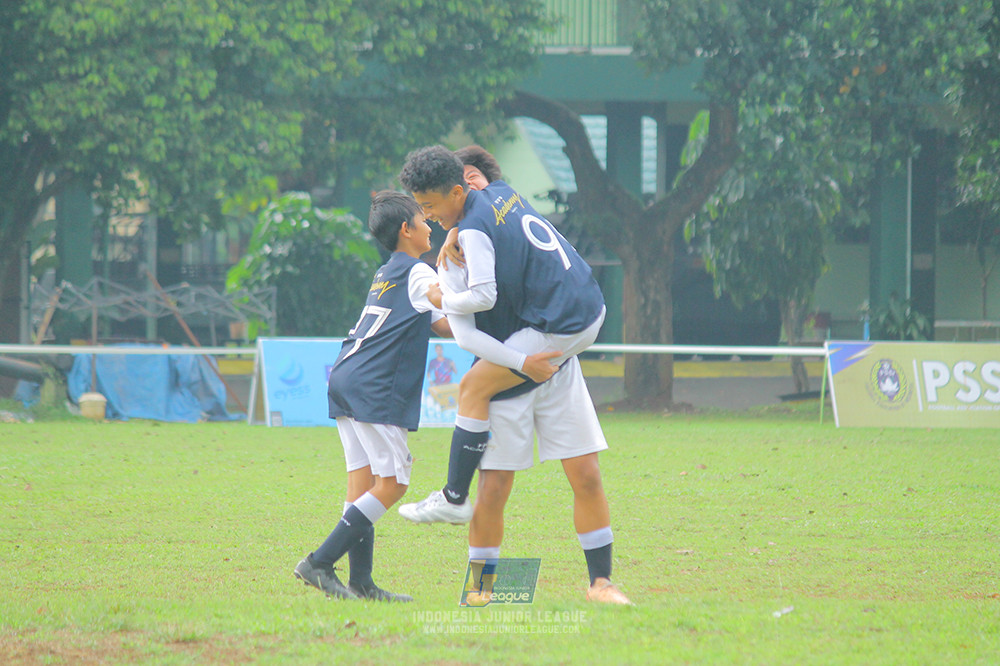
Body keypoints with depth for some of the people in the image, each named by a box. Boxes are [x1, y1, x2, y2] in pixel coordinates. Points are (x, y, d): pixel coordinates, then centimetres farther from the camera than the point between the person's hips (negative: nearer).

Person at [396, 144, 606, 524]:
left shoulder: (474, 230, -17)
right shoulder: (501, 193, 10)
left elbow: (483, 297, -25)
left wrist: (443, 301, -6)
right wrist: (454, 239, 17)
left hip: (561, 329, -10)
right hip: (592, 308, 10)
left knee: (473, 389, -5)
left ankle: (454, 499, -4)